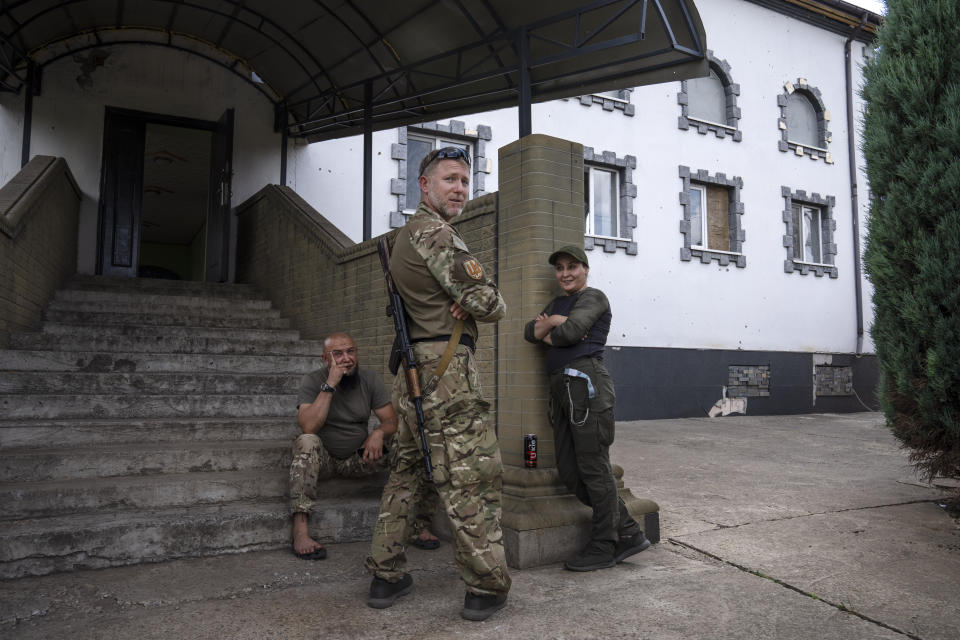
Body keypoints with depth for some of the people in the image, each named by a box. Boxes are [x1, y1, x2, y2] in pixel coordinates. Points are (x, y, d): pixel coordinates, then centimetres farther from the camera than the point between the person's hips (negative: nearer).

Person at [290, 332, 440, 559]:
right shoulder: (312, 382, -12)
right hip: (323, 460, -3)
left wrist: (379, 432, -25)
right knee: (307, 442, -37)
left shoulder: (370, 380, -2)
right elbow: (308, 427, -27)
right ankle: (300, 531, -41)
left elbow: (391, 421, -2)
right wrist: (330, 385, -30)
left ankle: (420, 525, -9)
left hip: (359, 457, 3)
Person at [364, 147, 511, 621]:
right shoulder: (434, 233, -10)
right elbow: (489, 304, -15)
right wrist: (487, 301, 7)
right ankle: (486, 587, 4)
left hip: (413, 372, 10)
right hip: (446, 371, -10)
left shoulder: (407, 234, 22)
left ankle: (386, 574, 23)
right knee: (474, 478, -3)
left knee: (406, 472, 15)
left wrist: (467, 298, -1)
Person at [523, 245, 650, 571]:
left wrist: (548, 333, 5)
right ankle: (628, 533, 16)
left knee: (593, 467, -3)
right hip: (561, 387, 9)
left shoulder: (593, 297, 0)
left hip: (586, 382, -9)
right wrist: (552, 322, -4)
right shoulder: (557, 303, 26)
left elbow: (571, 331, -15)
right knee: (569, 472, 7)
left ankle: (604, 546, 9)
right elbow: (530, 331, 14)